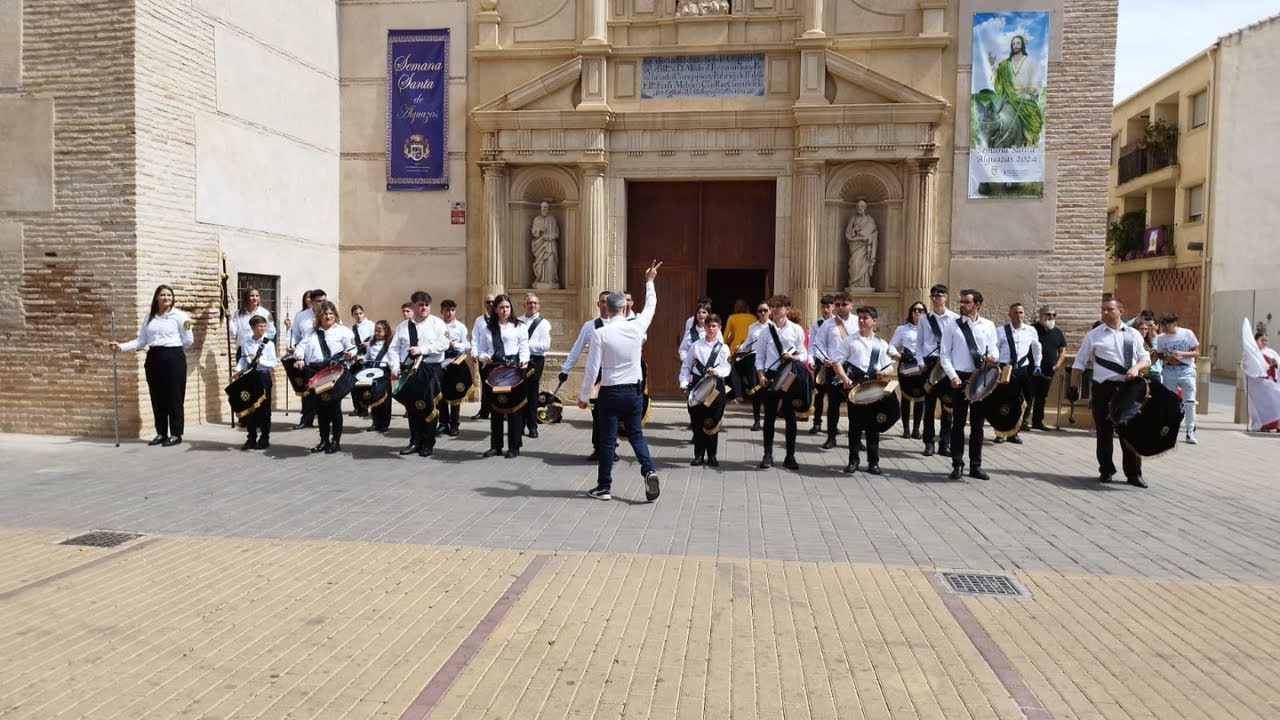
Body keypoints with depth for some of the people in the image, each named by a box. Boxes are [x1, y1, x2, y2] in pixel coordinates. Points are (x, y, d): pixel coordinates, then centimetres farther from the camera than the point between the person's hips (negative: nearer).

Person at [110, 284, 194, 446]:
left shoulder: (179, 315, -3)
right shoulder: (149, 316, 11)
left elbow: (189, 341, -1)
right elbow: (141, 341, 9)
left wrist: (172, 347, 2)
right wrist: (121, 347, -1)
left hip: (174, 358, -5)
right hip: (154, 358, 5)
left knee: (174, 397, -1)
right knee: (157, 397, 8)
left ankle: (176, 434, 6)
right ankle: (161, 433, 18)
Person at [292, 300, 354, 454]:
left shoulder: (343, 330, 5)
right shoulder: (312, 332, 20)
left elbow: (352, 348, -6)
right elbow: (303, 346, 11)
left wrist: (349, 354, -28)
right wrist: (300, 359, -7)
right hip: (316, 372, 5)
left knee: (334, 406, -1)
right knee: (320, 407, 9)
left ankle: (336, 441, 7)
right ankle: (324, 440, 19)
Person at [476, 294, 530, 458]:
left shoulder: (519, 327, 5)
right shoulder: (487, 328, 14)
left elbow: (524, 348, 0)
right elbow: (481, 350, 14)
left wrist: (523, 361, -18)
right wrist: (484, 357, -7)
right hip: (493, 369, 3)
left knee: (514, 407, -2)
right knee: (494, 408, 8)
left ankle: (514, 447, 6)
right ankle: (495, 446, 18)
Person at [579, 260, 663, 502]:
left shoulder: (600, 334, -14)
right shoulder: (637, 327, -5)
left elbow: (592, 367, -12)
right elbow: (650, 308, 16)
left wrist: (584, 395, -2)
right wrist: (649, 282, 30)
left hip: (610, 392, -3)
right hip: (634, 391, 3)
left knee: (608, 439, 6)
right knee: (636, 434, 16)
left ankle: (604, 487, 13)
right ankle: (649, 471, -5)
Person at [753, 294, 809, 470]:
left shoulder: (796, 330, 3)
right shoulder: (765, 331, 4)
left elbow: (803, 354, 5)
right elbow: (759, 355, 5)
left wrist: (794, 357, -16)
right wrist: (761, 375, -7)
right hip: (770, 376, 0)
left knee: (790, 417, 5)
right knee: (769, 416, 5)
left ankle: (790, 456, 14)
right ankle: (768, 455, 14)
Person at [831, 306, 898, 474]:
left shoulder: (881, 343, 11)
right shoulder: (849, 340, 3)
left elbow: (889, 365, 13)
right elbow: (836, 361, -2)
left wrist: (884, 373, -10)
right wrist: (844, 378, -17)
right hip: (854, 384, -2)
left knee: (873, 423, 6)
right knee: (855, 423, 3)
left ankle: (873, 461, 14)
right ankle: (853, 460, 12)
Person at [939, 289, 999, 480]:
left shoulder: (988, 326, 8)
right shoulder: (952, 327, 2)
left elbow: (994, 348, 9)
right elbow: (944, 354, 0)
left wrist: (992, 355, -15)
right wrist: (953, 376, -12)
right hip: (959, 378, -2)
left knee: (978, 423, 8)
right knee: (958, 423, 1)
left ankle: (976, 466, 17)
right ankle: (957, 465, 9)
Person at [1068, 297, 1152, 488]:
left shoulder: (1133, 334, 10)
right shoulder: (1093, 335, 4)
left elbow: (1146, 359, 12)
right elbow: (1079, 363, 5)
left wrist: (1136, 367, -11)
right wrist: (1073, 387, -2)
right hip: (1104, 388, -1)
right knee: (1104, 431, 5)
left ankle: (1134, 473, 13)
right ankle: (1106, 471, 19)